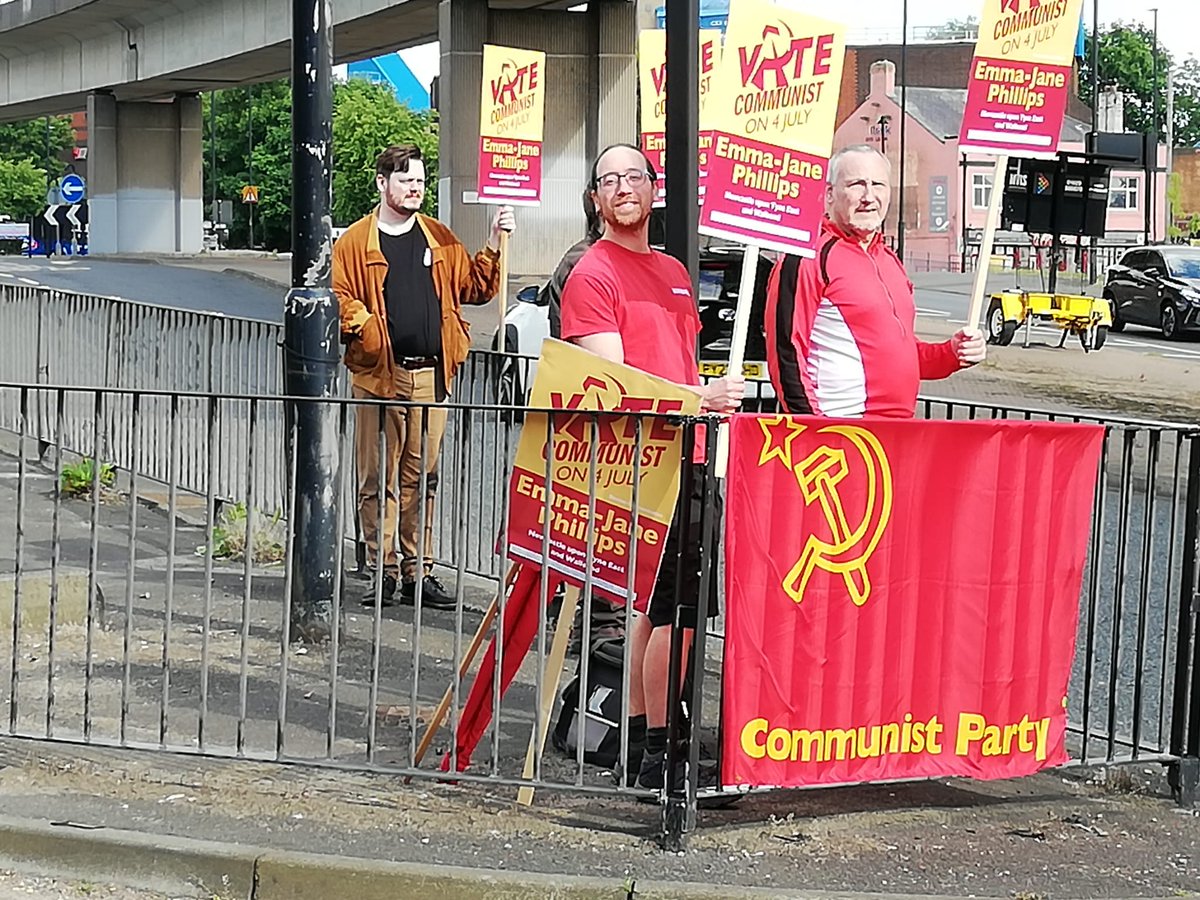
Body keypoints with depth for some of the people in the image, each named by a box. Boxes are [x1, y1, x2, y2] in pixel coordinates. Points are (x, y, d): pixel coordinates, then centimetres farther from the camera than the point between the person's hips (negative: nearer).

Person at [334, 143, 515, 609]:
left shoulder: (440, 240, 15)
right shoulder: (355, 242, 4)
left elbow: (475, 288, 15)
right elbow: (339, 298, 1)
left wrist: (493, 245, 4)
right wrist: (365, 324, -17)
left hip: (431, 374, 3)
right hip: (379, 374, -3)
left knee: (422, 477, 7)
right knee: (378, 478, -1)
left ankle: (419, 571, 12)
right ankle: (384, 571, 7)